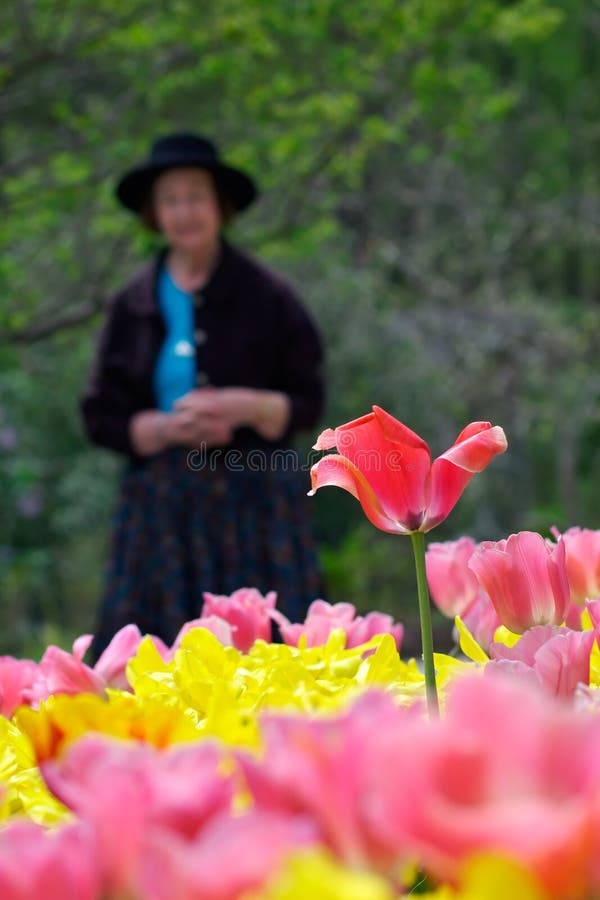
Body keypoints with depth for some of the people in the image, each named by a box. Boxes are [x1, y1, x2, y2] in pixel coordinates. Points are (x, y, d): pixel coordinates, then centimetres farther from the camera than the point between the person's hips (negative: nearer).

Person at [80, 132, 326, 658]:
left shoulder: (267, 296, 3)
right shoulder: (132, 305, 8)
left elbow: (309, 403, 3)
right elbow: (101, 416, 5)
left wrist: (245, 408, -15)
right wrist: (172, 427, -12)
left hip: (255, 501, -2)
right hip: (161, 509, 2)